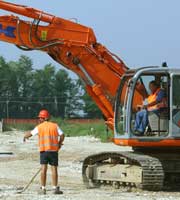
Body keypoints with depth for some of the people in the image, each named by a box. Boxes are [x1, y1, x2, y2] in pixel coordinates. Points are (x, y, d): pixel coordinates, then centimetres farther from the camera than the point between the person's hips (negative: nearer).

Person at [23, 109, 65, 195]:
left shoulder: (39, 127, 3)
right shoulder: (55, 126, 6)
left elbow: (30, 133, 14)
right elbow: (62, 135, -1)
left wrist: (25, 136, 36)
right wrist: (59, 143, 16)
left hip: (43, 150, -1)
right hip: (54, 150, 1)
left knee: (43, 169, -1)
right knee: (54, 169, 1)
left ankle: (43, 189, -4)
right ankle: (55, 188, -1)